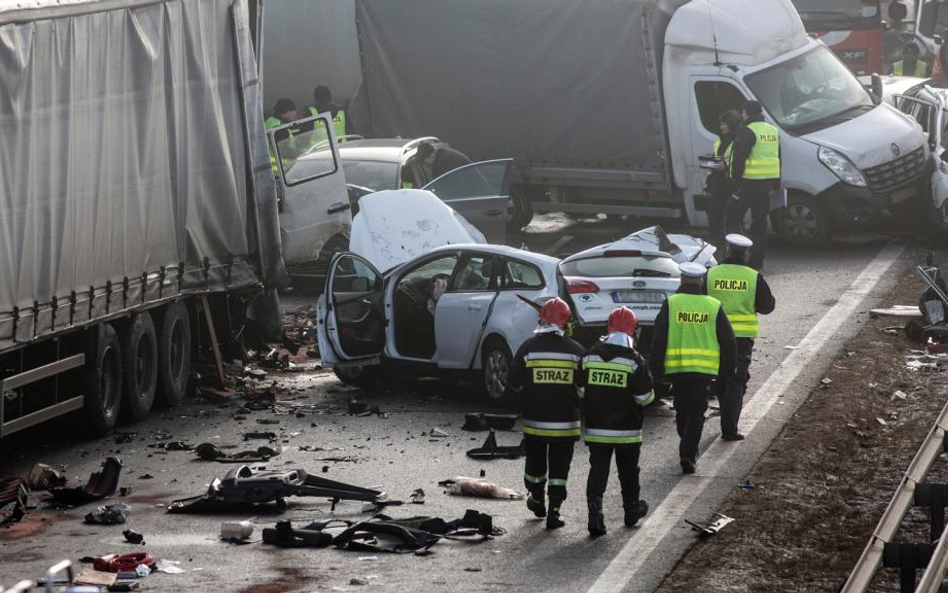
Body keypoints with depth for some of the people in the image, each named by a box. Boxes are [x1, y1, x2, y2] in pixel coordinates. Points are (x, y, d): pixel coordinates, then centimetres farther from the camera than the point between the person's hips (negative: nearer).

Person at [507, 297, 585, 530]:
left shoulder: (529, 347, -7)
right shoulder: (575, 350, -5)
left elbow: (513, 382, -2)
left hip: (534, 420, 0)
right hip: (566, 421, 0)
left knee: (535, 461, 20)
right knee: (559, 466, 5)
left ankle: (537, 500, 36)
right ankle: (554, 511, 0)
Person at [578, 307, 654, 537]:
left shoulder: (591, 356, -2)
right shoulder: (634, 360, -13)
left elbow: (581, 390, 5)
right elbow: (644, 397, -12)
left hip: (596, 427, 2)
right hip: (626, 430, -2)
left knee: (597, 471, 3)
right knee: (628, 471, 16)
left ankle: (595, 517, -10)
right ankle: (632, 510, 33)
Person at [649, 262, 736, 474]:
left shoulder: (670, 304, -1)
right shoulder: (714, 306, 3)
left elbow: (658, 340, -3)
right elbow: (728, 342, 6)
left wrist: (656, 370, 4)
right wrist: (726, 373, 15)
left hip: (675, 367, 1)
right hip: (704, 369, -1)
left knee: (682, 410, 18)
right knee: (696, 413, 2)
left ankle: (689, 450, 31)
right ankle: (688, 453, -14)